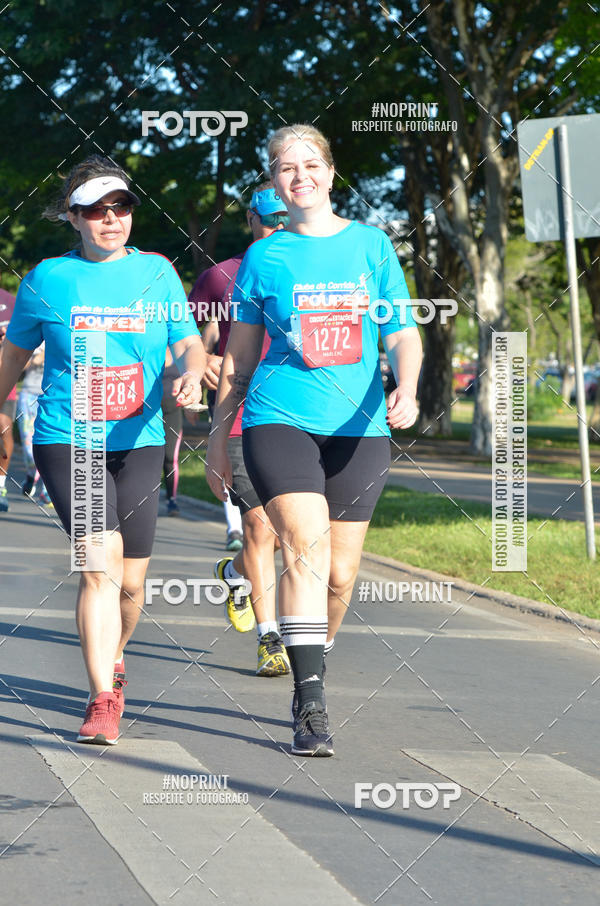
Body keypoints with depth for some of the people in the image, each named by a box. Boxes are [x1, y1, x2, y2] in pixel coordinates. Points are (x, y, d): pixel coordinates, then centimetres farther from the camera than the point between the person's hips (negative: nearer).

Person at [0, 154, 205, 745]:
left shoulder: (156, 272, 5)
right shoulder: (48, 278, 1)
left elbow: (188, 343, 4)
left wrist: (191, 375, -19)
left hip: (138, 442, 3)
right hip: (67, 441, -3)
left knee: (130, 580, 7)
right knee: (101, 562, -20)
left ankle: (110, 658, 38)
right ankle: (102, 702, -18)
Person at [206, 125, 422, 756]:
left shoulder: (371, 244, 9)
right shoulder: (264, 257, 7)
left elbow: (404, 333, 7)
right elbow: (239, 355, 14)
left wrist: (406, 388, -13)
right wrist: (218, 437, 15)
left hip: (359, 428, 2)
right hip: (279, 420, -2)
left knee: (340, 573, 4)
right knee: (306, 549, -19)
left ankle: (311, 671, 28)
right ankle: (310, 707, -21)